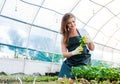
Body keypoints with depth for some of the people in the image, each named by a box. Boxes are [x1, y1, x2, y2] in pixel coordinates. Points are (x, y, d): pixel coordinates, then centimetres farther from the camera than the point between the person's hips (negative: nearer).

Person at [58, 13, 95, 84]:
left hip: (83, 61, -3)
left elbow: (92, 48, 6)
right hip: (70, 62, 3)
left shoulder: (83, 32, 2)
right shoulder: (64, 37, 6)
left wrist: (90, 41, -17)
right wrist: (74, 52, -22)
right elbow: (64, 54, -2)